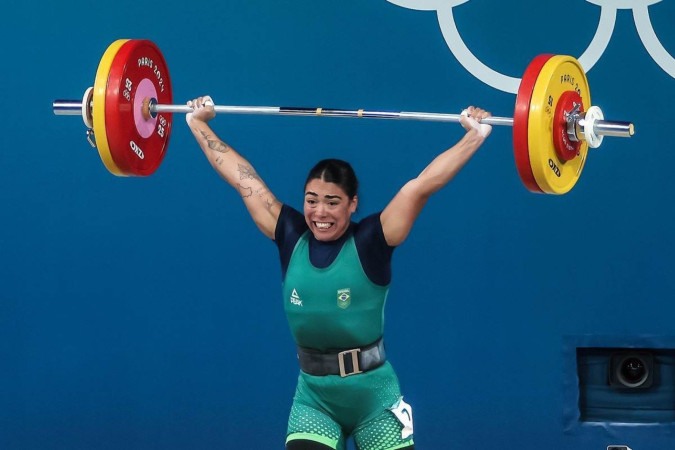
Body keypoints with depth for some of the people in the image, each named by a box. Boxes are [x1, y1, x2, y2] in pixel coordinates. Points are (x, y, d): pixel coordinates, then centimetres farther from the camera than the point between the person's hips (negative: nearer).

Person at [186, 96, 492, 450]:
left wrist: (474, 135, -19)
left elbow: (422, 185, -15)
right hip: (313, 399, 2)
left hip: (374, 398, -2)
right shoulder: (291, 238, -1)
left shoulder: (370, 243, -9)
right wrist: (197, 123, 13)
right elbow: (242, 177, 6)